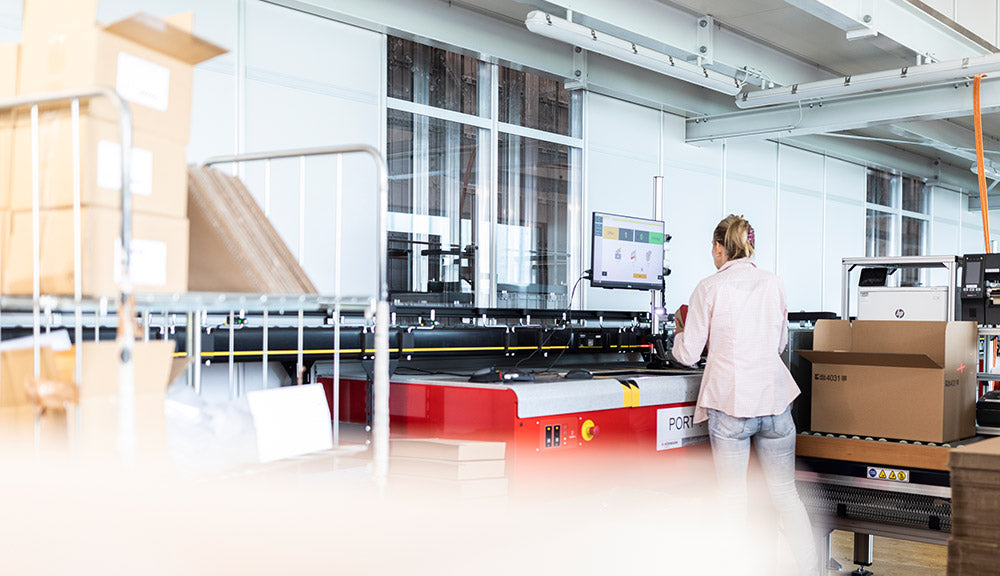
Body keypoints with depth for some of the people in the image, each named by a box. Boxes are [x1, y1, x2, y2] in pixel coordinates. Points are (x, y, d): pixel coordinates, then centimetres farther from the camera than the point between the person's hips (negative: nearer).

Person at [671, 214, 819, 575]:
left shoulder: (709, 289, -5)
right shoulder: (773, 284, 7)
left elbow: (688, 355, 0)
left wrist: (680, 329, 19)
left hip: (730, 402, -4)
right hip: (774, 398, 4)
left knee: (732, 497, 5)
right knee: (785, 493, 13)